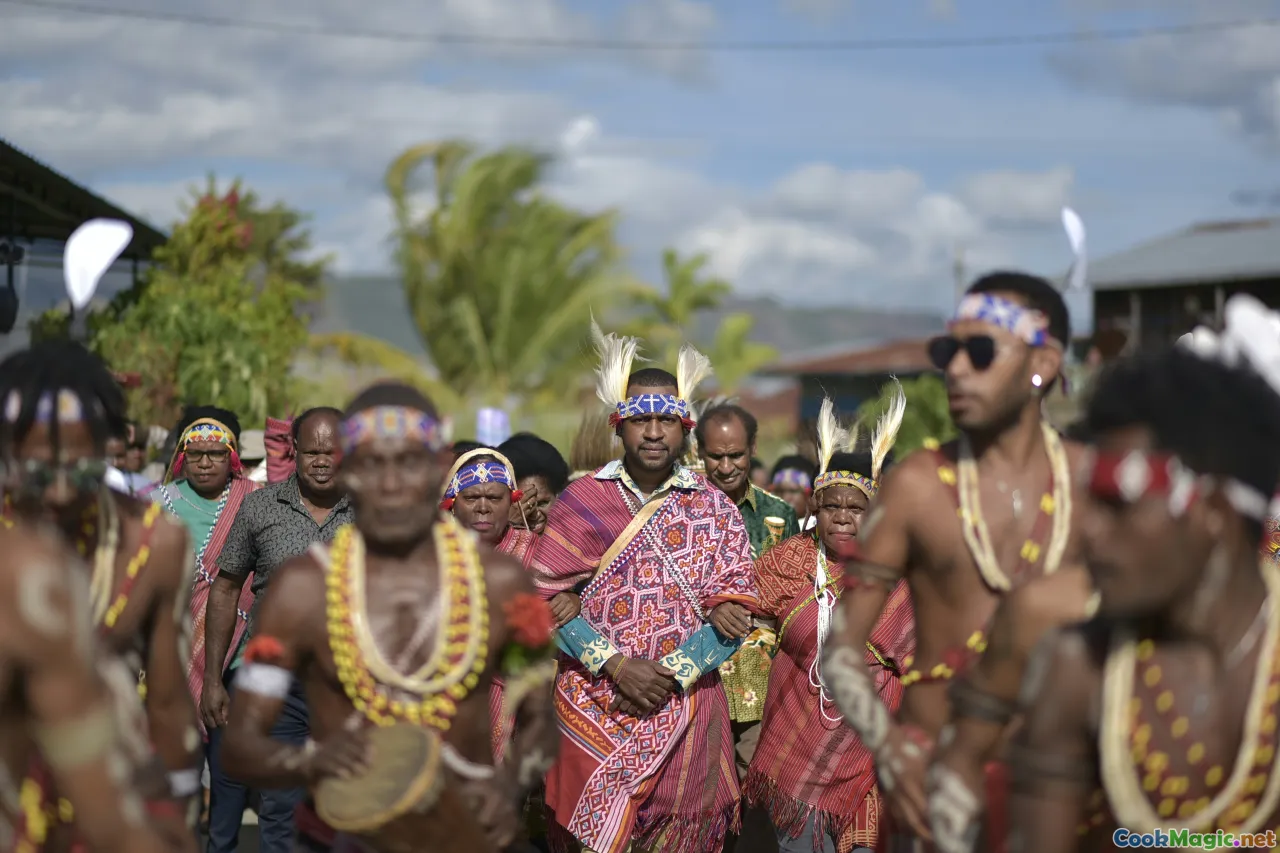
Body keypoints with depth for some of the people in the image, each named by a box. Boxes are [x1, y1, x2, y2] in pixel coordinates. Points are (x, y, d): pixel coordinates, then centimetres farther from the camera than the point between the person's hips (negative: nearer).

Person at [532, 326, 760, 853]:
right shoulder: (581, 501, 1)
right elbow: (546, 597, -5)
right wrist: (616, 665, -15)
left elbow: (734, 615, -3)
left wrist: (667, 676, -15)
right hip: (589, 710, 0)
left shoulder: (715, 509, 3)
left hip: (685, 710, 1)